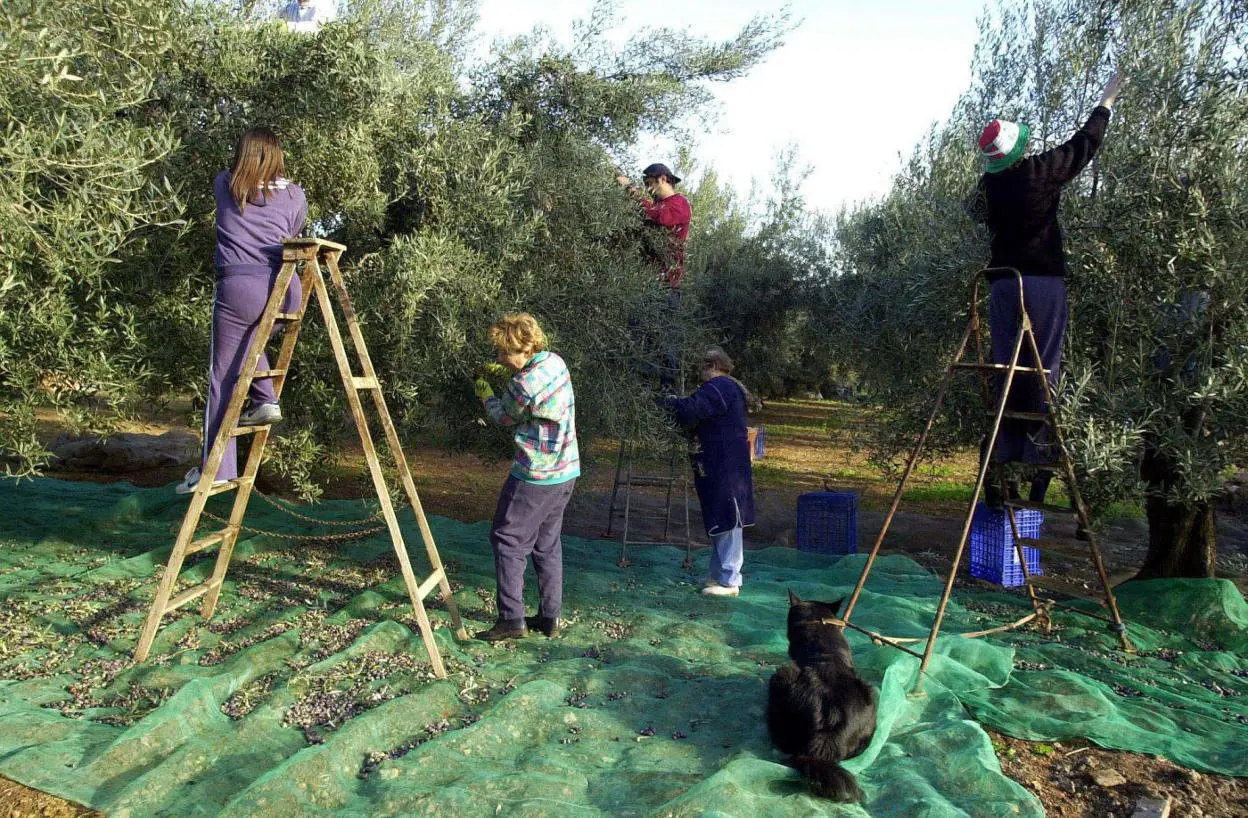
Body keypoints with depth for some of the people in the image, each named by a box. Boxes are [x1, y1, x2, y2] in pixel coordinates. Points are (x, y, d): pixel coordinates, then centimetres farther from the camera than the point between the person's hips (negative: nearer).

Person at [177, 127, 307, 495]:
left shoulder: (225, 185, 12)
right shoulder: (295, 195, 11)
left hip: (238, 286, -2)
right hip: (285, 287, 3)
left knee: (223, 376, 3)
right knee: (249, 340, 32)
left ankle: (216, 468, 4)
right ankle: (265, 399, 11)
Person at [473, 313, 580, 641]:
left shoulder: (523, 385, -23)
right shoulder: (555, 361, 2)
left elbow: (502, 416, -2)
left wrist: (484, 391, 16)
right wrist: (498, 371, 13)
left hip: (535, 476, -8)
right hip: (566, 471, 9)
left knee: (509, 542, 3)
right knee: (547, 545, 15)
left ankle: (511, 619, 4)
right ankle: (550, 618, 21)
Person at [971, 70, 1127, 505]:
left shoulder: (987, 188, 7)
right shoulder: (1039, 171, -3)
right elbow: (1083, 145, 10)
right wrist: (1106, 102, 26)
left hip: (1003, 285, 4)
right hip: (1043, 284, -4)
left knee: (1006, 372, 6)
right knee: (1042, 372, -2)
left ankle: (1001, 469, 4)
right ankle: (1034, 464, -4)